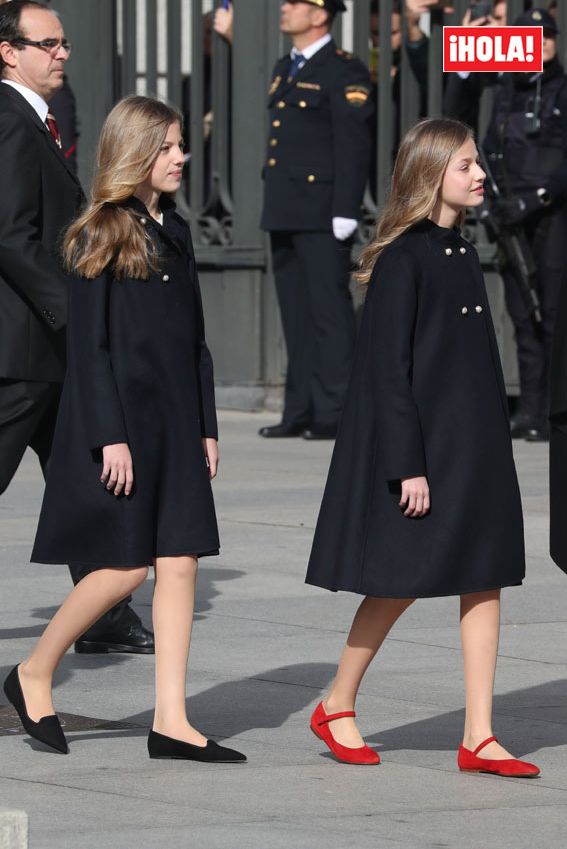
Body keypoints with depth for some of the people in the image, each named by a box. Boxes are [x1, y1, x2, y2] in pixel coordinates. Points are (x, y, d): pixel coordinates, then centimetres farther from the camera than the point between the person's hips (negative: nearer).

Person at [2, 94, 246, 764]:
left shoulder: (175, 232, 14)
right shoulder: (101, 237, -8)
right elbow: (89, 345, -11)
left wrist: (206, 427, 13)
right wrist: (109, 437, -17)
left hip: (175, 420, 7)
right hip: (120, 417, -7)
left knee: (180, 561, 0)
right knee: (125, 566, -6)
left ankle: (171, 721, 1)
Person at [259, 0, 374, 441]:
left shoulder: (344, 72, -8)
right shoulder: (285, 70, 19)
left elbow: (354, 145, -14)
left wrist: (345, 212, -19)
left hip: (321, 215, -9)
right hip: (284, 214, 9)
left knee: (329, 310, -7)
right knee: (297, 316, 10)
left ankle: (335, 413, -7)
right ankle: (301, 411, 13)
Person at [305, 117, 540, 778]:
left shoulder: (463, 253, 11)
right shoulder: (402, 259, -13)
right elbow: (388, 369, -15)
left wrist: (492, 445, 17)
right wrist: (407, 466, -18)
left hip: (474, 444, 8)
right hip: (419, 441, -8)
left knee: (485, 579, 3)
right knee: (401, 582, 0)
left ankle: (478, 736, 4)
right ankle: (336, 708, 18)